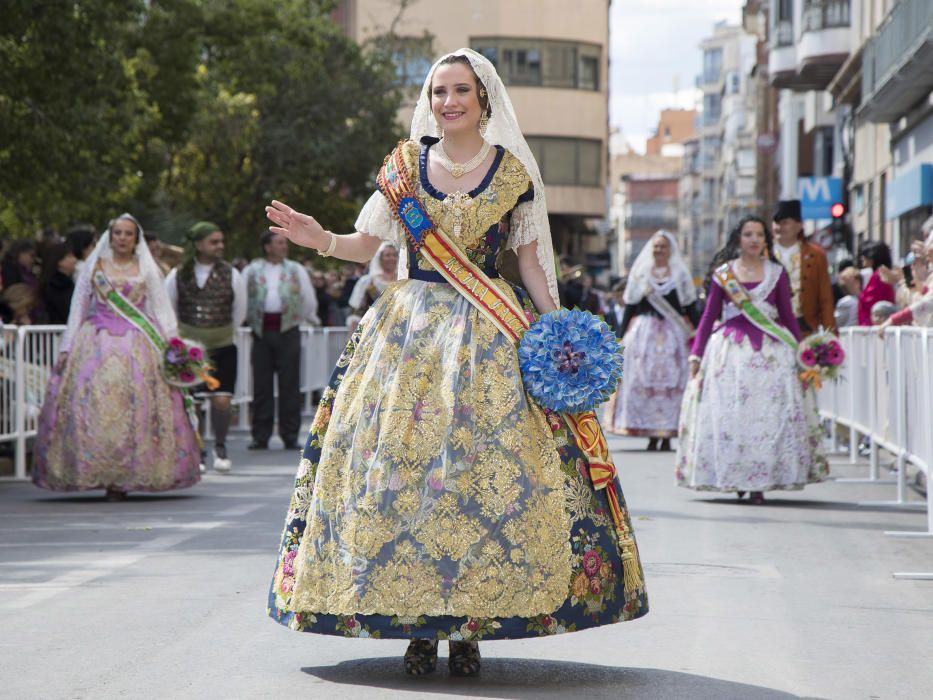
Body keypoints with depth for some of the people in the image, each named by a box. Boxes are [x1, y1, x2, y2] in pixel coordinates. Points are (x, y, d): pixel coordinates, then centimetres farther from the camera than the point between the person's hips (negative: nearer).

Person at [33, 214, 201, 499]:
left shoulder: (147, 269, 12)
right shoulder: (94, 267, 12)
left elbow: (161, 310, 8)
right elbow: (78, 307, 12)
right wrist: (66, 348, 6)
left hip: (138, 346, 0)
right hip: (98, 345, 1)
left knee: (135, 409, -9)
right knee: (93, 406, -10)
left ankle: (123, 478, -6)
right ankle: (98, 473, -5)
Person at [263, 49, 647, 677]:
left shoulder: (514, 172, 4)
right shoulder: (404, 165, 7)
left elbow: (532, 261, 7)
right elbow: (365, 245, 6)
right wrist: (319, 239, -13)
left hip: (491, 334, -1)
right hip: (410, 328, 1)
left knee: (487, 468, -8)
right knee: (399, 458, -6)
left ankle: (473, 624, -1)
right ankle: (417, 627, 1)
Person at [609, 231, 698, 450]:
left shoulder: (681, 275, 9)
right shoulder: (640, 274, 11)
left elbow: (690, 309, 7)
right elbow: (630, 307, 11)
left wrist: (693, 334, -1)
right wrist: (623, 337, 5)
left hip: (673, 335, -1)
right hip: (643, 333, 1)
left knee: (671, 381, -6)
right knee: (643, 381, -5)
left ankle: (667, 435, -2)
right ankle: (651, 434, -1)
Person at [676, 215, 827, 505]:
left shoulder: (776, 273, 8)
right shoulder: (723, 274, 6)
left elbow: (789, 316, 10)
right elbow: (708, 316, 7)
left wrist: (801, 353, 4)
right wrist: (696, 354, 1)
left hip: (770, 350, 0)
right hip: (730, 349, 0)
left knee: (768, 413, -6)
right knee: (728, 414, -4)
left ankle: (760, 481, -2)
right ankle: (735, 478, 5)